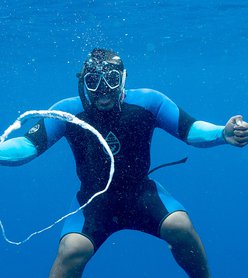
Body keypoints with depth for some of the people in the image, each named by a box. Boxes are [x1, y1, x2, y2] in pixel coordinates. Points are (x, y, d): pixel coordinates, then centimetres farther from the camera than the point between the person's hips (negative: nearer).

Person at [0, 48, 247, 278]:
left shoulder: (148, 102, -10)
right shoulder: (68, 111, -12)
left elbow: (189, 129, -9)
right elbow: (30, 144, -16)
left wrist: (223, 134, -29)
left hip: (141, 195, 1)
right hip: (94, 200, -1)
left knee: (180, 225, -26)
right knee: (72, 249, -29)